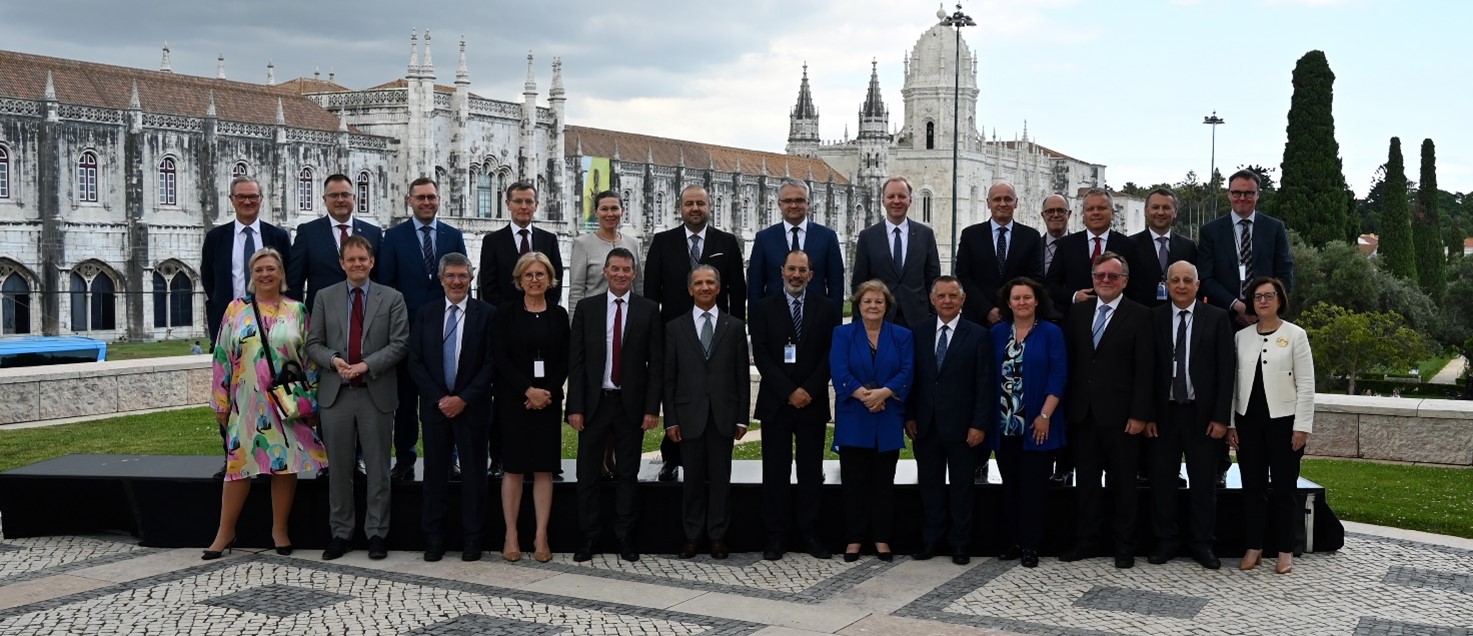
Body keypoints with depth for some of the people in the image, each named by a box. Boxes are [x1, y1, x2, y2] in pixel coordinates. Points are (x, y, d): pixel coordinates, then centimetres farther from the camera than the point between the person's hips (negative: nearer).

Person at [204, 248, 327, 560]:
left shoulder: (297, 311, 4)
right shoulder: (236, 309, 4)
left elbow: (309, 357, 4)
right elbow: (222, 357, 4)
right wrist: (221, 402, 2)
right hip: (247, 402, 0)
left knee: (285, 463, 3)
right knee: (240, 462, 2)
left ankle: (279, 529, 17)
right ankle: (225, 531, 13)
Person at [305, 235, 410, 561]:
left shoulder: (392, 298, 4)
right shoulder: (324, 297, 9)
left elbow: (399, 344, -3)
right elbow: (313, 344, 7)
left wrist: (367, 364, -15)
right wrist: (333, 360, -13)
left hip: (377, 393, -1)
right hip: (335, 393, 2)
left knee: (378, 467, 4)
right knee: (339, 468, 8)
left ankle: (376, 533, 13)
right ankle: (340, 533, 17)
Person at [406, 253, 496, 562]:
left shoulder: (487, 314, -2)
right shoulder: (426, 313, 6)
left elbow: (491, 363, -6)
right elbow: (415, 362, 3)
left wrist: (463, 399, -12)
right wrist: (439, 398, -8)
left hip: (472, 407, -2)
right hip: (435, 406, 2)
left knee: (474, 473, 4)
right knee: (435, 473, 7)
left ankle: (472, 539, 11)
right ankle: (433, 539, 15)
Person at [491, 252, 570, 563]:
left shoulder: (558, 315, 8)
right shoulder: (506, 313, 1)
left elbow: (565, 361, 5)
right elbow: (501, 358, -5)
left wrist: (547, 392, -10)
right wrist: (528, 390, -14)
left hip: (548, 400, 2)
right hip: (513, 400, -2)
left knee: (544, 468, 2)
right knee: (514, 467, 1)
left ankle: (541, 537, 8)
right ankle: (511, 535, 9)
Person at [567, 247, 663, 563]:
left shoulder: (649, 310, 1)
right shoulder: (586, 308, 2)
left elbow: (656, 363, 0)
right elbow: (575, 361, 1)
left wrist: (652, 408, -6)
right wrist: (575, 406, -6)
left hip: (631, 404, -1)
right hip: (594, 402, 1)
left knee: (628, 474, 8)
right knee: (588, 473, 6)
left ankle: (626, 537, 17)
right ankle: (589, 537, 16)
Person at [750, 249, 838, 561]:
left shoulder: (827, 308, 6)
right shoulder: (764, 308, 4)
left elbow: (831, 354, 1)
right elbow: (761, 354, -3)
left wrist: (809, 390, -10)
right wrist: (789, 391, -11)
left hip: (813, 403, 1)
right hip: (775, 403, -1)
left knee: (811, 471, 5)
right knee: (775, 471, 2)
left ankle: (809, 533, 13)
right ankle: (776, 535, 8)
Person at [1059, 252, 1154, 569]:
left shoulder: (1139, 316, -4)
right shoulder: (1078, 311, 9)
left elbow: (1144, 369, -7)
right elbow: (1069, 359, 8)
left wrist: (1139, 414, -12)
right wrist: (1066, 403, 3)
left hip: (1119, 414, -4)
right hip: (1083, 412, 4)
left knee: (1123, 483, 6)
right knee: (1086, 480, 11)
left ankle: (1124, 546, 16)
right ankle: (1088, 540, 21)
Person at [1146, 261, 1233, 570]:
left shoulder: (1217, 318, 0)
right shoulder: (1154, 318, 3)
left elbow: (1225, 371, -2)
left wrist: (1221, 417, -7)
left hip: (1203, 414, -1)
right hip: (1164, 413, 1)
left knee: (1204, 483, 7)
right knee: (1162, 481, 6)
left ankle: (1202, 544, 18)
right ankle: (1166, 541, 18)